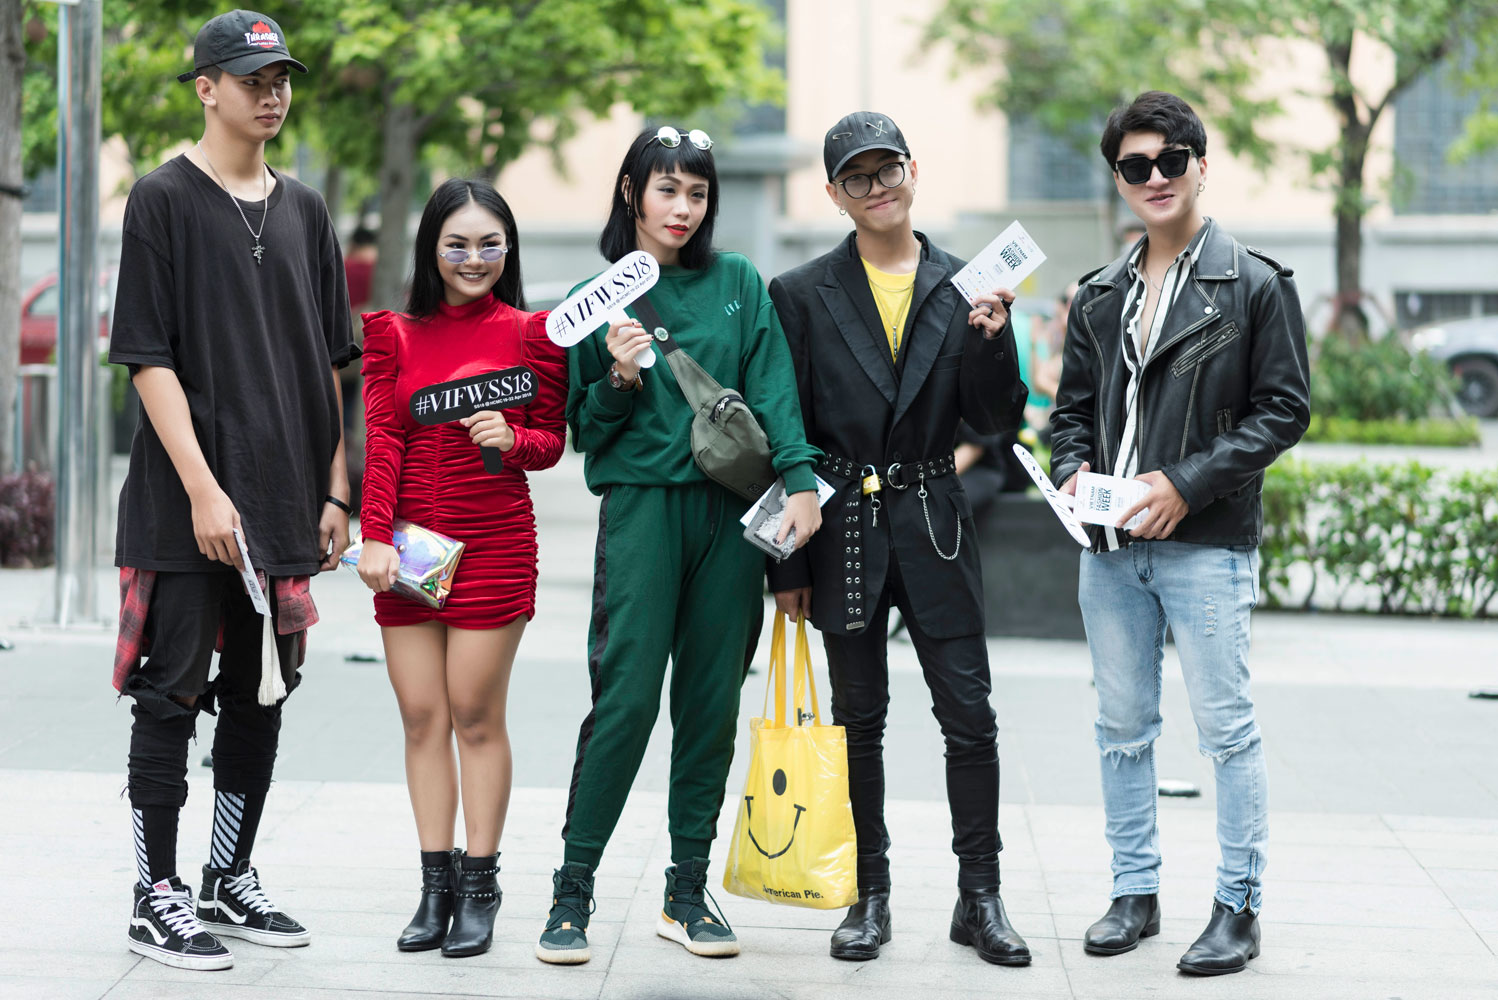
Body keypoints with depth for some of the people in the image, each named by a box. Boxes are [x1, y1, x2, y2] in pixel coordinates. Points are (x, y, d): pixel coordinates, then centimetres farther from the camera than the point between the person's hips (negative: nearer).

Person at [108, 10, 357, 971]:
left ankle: (231, 880, 23)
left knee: (261, 696, 11)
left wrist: (336, 491, 9)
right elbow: (150, 358, -10)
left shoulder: (304, 210, 13)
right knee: (172, 694, -2)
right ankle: (158, 899, 5)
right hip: (186, 502, -6)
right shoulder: (165, 200, -4)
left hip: (285, 504, 6)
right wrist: (202, 490, -16)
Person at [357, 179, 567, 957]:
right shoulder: (395, 333, 8)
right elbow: (382, 443, 4)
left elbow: (550, 441, 7)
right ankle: (435, 885, 10)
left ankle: (479, 888, 7)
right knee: (421, 717, 4)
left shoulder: (530, 333, 2)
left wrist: (513, 439, -15)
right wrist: (375, 537, -5)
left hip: (494, 543, -3)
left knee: (477, 716, 0)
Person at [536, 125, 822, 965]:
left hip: (732, 513, 2)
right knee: (626, 698, -10)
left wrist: (800, 479, -10)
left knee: (713, 700, 5)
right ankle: (574, 890, -2)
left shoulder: (739, 283, 10)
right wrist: (619, 381, -11)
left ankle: (688, 893, 12)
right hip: (641, 507, -2)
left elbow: (772, 390, 3)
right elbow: (586, 429, 8)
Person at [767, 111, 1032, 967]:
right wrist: (785, 564, -2)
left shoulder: (964, 288, 4)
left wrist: (991, 337, -16)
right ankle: (871, 896, 15)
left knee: (970, 714, -1)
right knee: (860, 719, 6)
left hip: (935, 524, 1)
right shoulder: (804, 295, 0)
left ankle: (981, 897, 9)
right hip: (846, 524, -1)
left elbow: (997, 420, 2)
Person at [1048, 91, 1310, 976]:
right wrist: (1075, 469, -2)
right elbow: (1074, 406, 20)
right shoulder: (1101, 296, 14)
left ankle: (1240, 905, 4)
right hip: (1110, 546, 5)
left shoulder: (1256, 286, -2)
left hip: (1207, 543, -5)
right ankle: (1135, 892, 19)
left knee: (1228, 727, -3)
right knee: (1124, 727, 10)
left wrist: (1187, 482, -14)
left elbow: (1284, 410, -6)